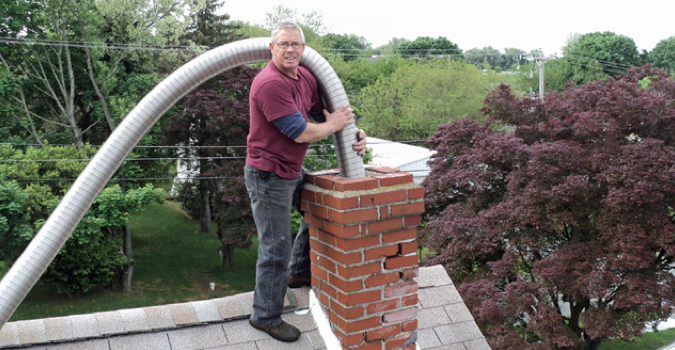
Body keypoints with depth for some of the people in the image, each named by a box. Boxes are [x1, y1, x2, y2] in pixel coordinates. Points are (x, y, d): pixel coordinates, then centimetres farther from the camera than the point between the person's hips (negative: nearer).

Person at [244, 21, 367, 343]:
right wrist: (335, 124, -8)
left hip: (293, 172, 9)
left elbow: (323, 114, 15)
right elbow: (301, 133, -25)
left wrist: (355, 133, -1)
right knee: (276, 249, -2)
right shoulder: (270, 84, -25)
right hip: (268, 177, -9)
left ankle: (299, 273, 46)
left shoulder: (306, 78, 4)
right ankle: (266, 317, 15)